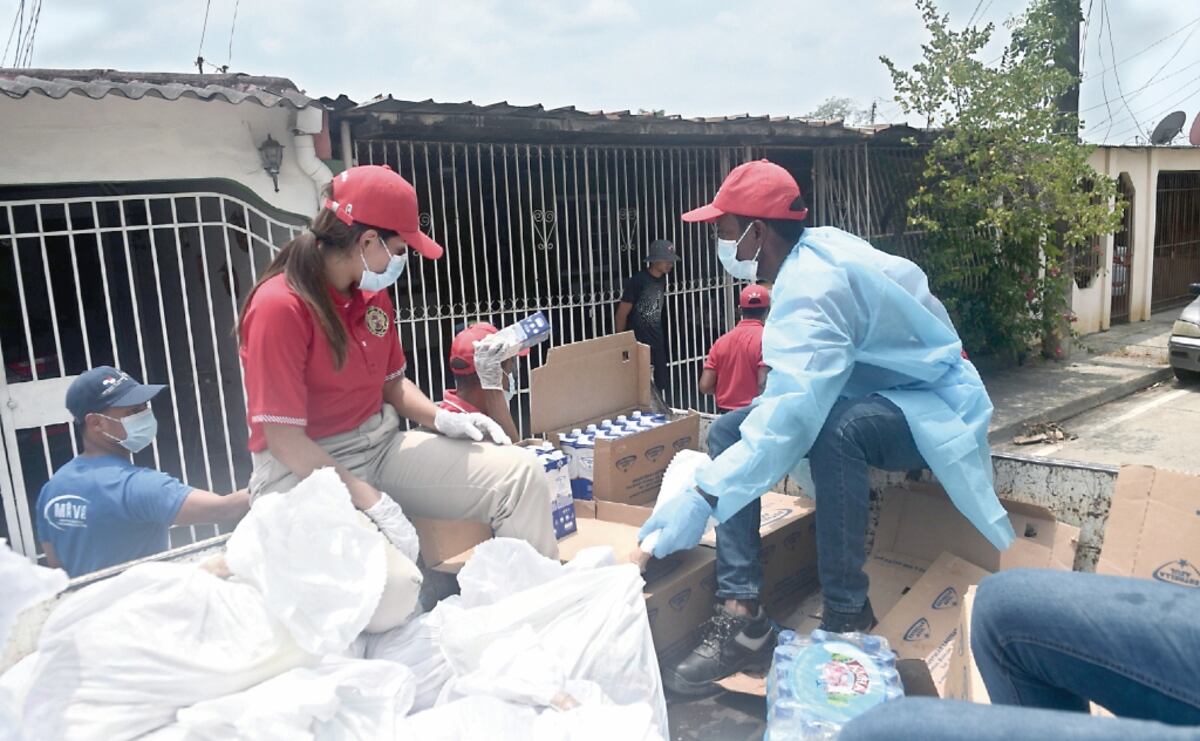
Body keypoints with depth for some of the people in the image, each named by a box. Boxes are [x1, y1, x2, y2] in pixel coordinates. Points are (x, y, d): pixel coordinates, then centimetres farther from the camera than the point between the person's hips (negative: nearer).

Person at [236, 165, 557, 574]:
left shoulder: (374, 294, 6)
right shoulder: (280, 306, -18)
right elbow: (284, 440, -20)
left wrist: (442, 418, 0)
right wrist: (371, 500, -24)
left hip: (382, 447, 8)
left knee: (522, 475, -7)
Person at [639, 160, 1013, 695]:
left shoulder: (813, 288, -29)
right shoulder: (812, 251, -2)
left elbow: (790, 414, -40)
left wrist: (702, 499, -43)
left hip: (928, 407, -9)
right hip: (870, 393, 9)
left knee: (834, 431, -41)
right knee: (727, 433, -5)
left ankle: (848, 614, -22)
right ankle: (742, 611, -11)